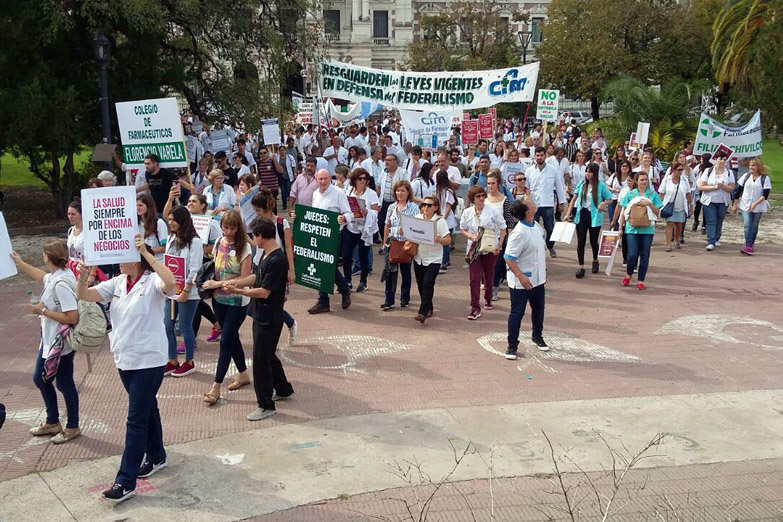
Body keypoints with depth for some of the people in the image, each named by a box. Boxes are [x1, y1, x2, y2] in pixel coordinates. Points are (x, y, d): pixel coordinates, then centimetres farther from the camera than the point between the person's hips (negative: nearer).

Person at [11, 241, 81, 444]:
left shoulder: (61, 284, -28)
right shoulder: (55, 276, 1)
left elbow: (72, 317, -30)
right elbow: (42, 277, 27)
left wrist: (43, 311, -20)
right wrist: (19, 262, 35)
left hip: (61, 343, -10)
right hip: (49, 340, 10)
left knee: (64, 383, 6)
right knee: (40, 378, 22)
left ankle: (72, 427, 25)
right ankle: (52, 422, 39)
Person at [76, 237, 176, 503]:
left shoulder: (153, 282, -14)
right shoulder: (117, 283, 5)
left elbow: (170, 283, -37)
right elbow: (84, 295, -1)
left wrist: (146, 252, -36)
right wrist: (83, 276, -22)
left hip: (149, 360, -7)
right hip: (124, 358, 7)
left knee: (136, 418, -5)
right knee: (146, 409, 22)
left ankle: (126, 481, -1)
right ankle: (156, 456, 40)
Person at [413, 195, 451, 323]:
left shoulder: (440, 221, -7)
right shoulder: (417, 218, 5)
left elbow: (448, 240, -11)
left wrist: (440, 240, -32)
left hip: (433, 259, -5)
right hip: (419, 258, 5)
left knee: (427, 284, -14)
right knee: (420, 284, 11)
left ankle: (423, 312, -16)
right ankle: (428, 308, 29)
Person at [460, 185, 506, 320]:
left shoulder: (492, 211, -7)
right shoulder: (467, 212, -1)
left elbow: (503, 228, 0)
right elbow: (462, 229, 10)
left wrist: (499, 245, -6)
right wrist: (470, 236, -11)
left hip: (490, 248, 0)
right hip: (474, 250, 0)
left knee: (488, 277, 14)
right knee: (474, 279, -9)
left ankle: (488, 299, 42)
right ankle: (475, 308, -8)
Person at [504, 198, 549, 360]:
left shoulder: (536, 226, 3)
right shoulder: (519, 233, -24)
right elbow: (509, 258, -25)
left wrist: (543, 271, 19)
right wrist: (521, 277, -27)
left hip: (538, 279, 8)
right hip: (521, 282, -8)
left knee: (538, 310, 21)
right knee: (517, 313, 2)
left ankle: (537, 336, 43)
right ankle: (512, 345, 13)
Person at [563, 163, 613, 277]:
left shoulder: (601, 185, -7)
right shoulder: (581, 184, 2)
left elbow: (610, 199, 1)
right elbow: (574, 199, 5)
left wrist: (603, 204, -21)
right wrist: (568, 214, 0)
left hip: (594, 216, -2)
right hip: (581, 215, 2)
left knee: (593, 241, 10)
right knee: (581, 241, -1)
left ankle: (595, 260, 38)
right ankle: (581, 267, 5)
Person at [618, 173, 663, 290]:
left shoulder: (653, 194, 5)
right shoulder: (630, 194, 5)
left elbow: (658, 213, 4)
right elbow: (624, 212, 8)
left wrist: (649, 204, -12)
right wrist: (620, 228, 5)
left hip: (647, 229, 1)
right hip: (632, 228, -1)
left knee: (644, 256, 3)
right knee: (632, 254, -7)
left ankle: (641, 281, 13)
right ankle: (629, 275, 20)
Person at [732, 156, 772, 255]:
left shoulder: (765, 178, -6)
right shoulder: (746, 176, 3)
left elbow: (765, 195, -11)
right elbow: (739, 191, 8)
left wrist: (755, 204, -22)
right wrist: (735, 204, 7)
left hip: (758, 207, -1)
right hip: (745, 206, 1)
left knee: (754, 227, 8)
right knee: (747, 225, -13)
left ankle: (750, 247, 15)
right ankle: (748, 247, -17)